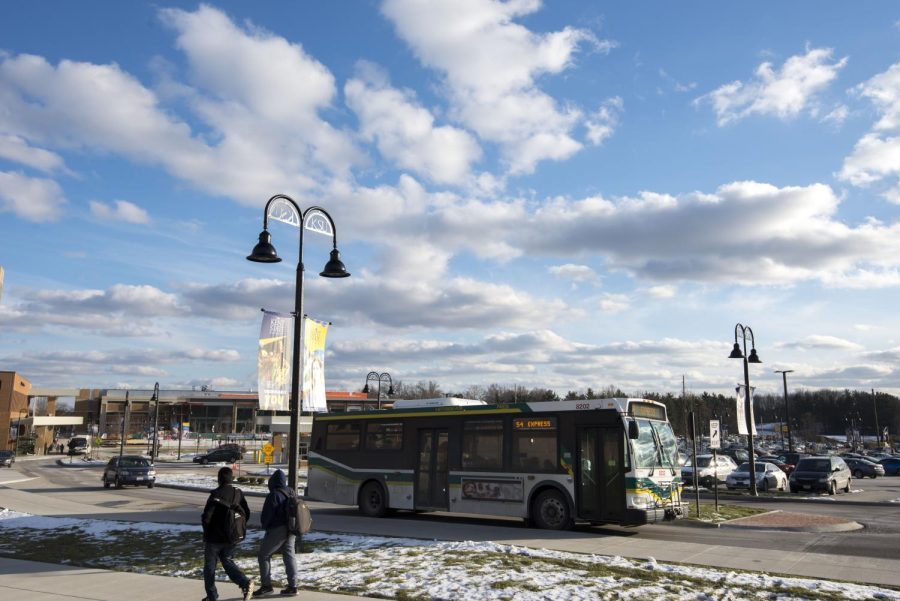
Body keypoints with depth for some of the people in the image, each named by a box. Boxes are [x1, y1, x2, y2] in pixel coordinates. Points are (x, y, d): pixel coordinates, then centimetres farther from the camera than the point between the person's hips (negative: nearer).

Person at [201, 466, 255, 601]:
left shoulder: (216, 494, -17)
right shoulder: (238, 494, 0)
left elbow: (206, 516, -19)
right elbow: (247, 513, 4)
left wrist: (206, 532, -1)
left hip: (214, 537, -5)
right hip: (232, 538, 5)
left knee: (209, 566, 13)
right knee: (228, 561, 18)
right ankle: (245, 582, -5)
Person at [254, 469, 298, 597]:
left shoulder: (273, 495, -16)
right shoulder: (291, 493, 6)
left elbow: (266, 515, -13)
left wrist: (265, 525, 6)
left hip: (277, 530, -7)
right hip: (291, 529, 7)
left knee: (264, 555, 6)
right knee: (289, 555, 11)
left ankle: (266, 585, 7)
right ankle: (292, 586, 12)